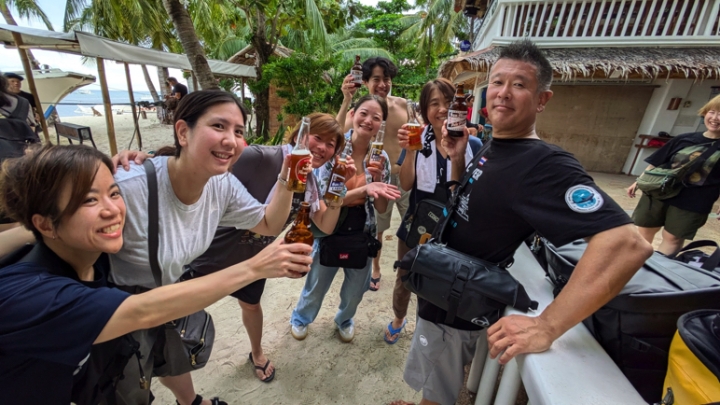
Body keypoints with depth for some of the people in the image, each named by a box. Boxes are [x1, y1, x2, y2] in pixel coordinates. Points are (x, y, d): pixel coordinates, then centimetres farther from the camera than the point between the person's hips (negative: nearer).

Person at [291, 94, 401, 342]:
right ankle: (300, 319, 54)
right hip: (330, 232, -2)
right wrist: (364, 190, -34)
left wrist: (377, 178, -23)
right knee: (316, 287, 21)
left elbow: (382, 207, -5)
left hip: (362, 235, 3)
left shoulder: (381, 157, -7)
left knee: (355, 290, 23)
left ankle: (345, 320, 57)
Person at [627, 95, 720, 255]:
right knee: (645, 230, 11)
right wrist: (639, 182, 6)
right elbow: (656, 163, 8)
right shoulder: (684, 139, 4)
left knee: (673, 238, 5)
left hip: (692, 204, -2)